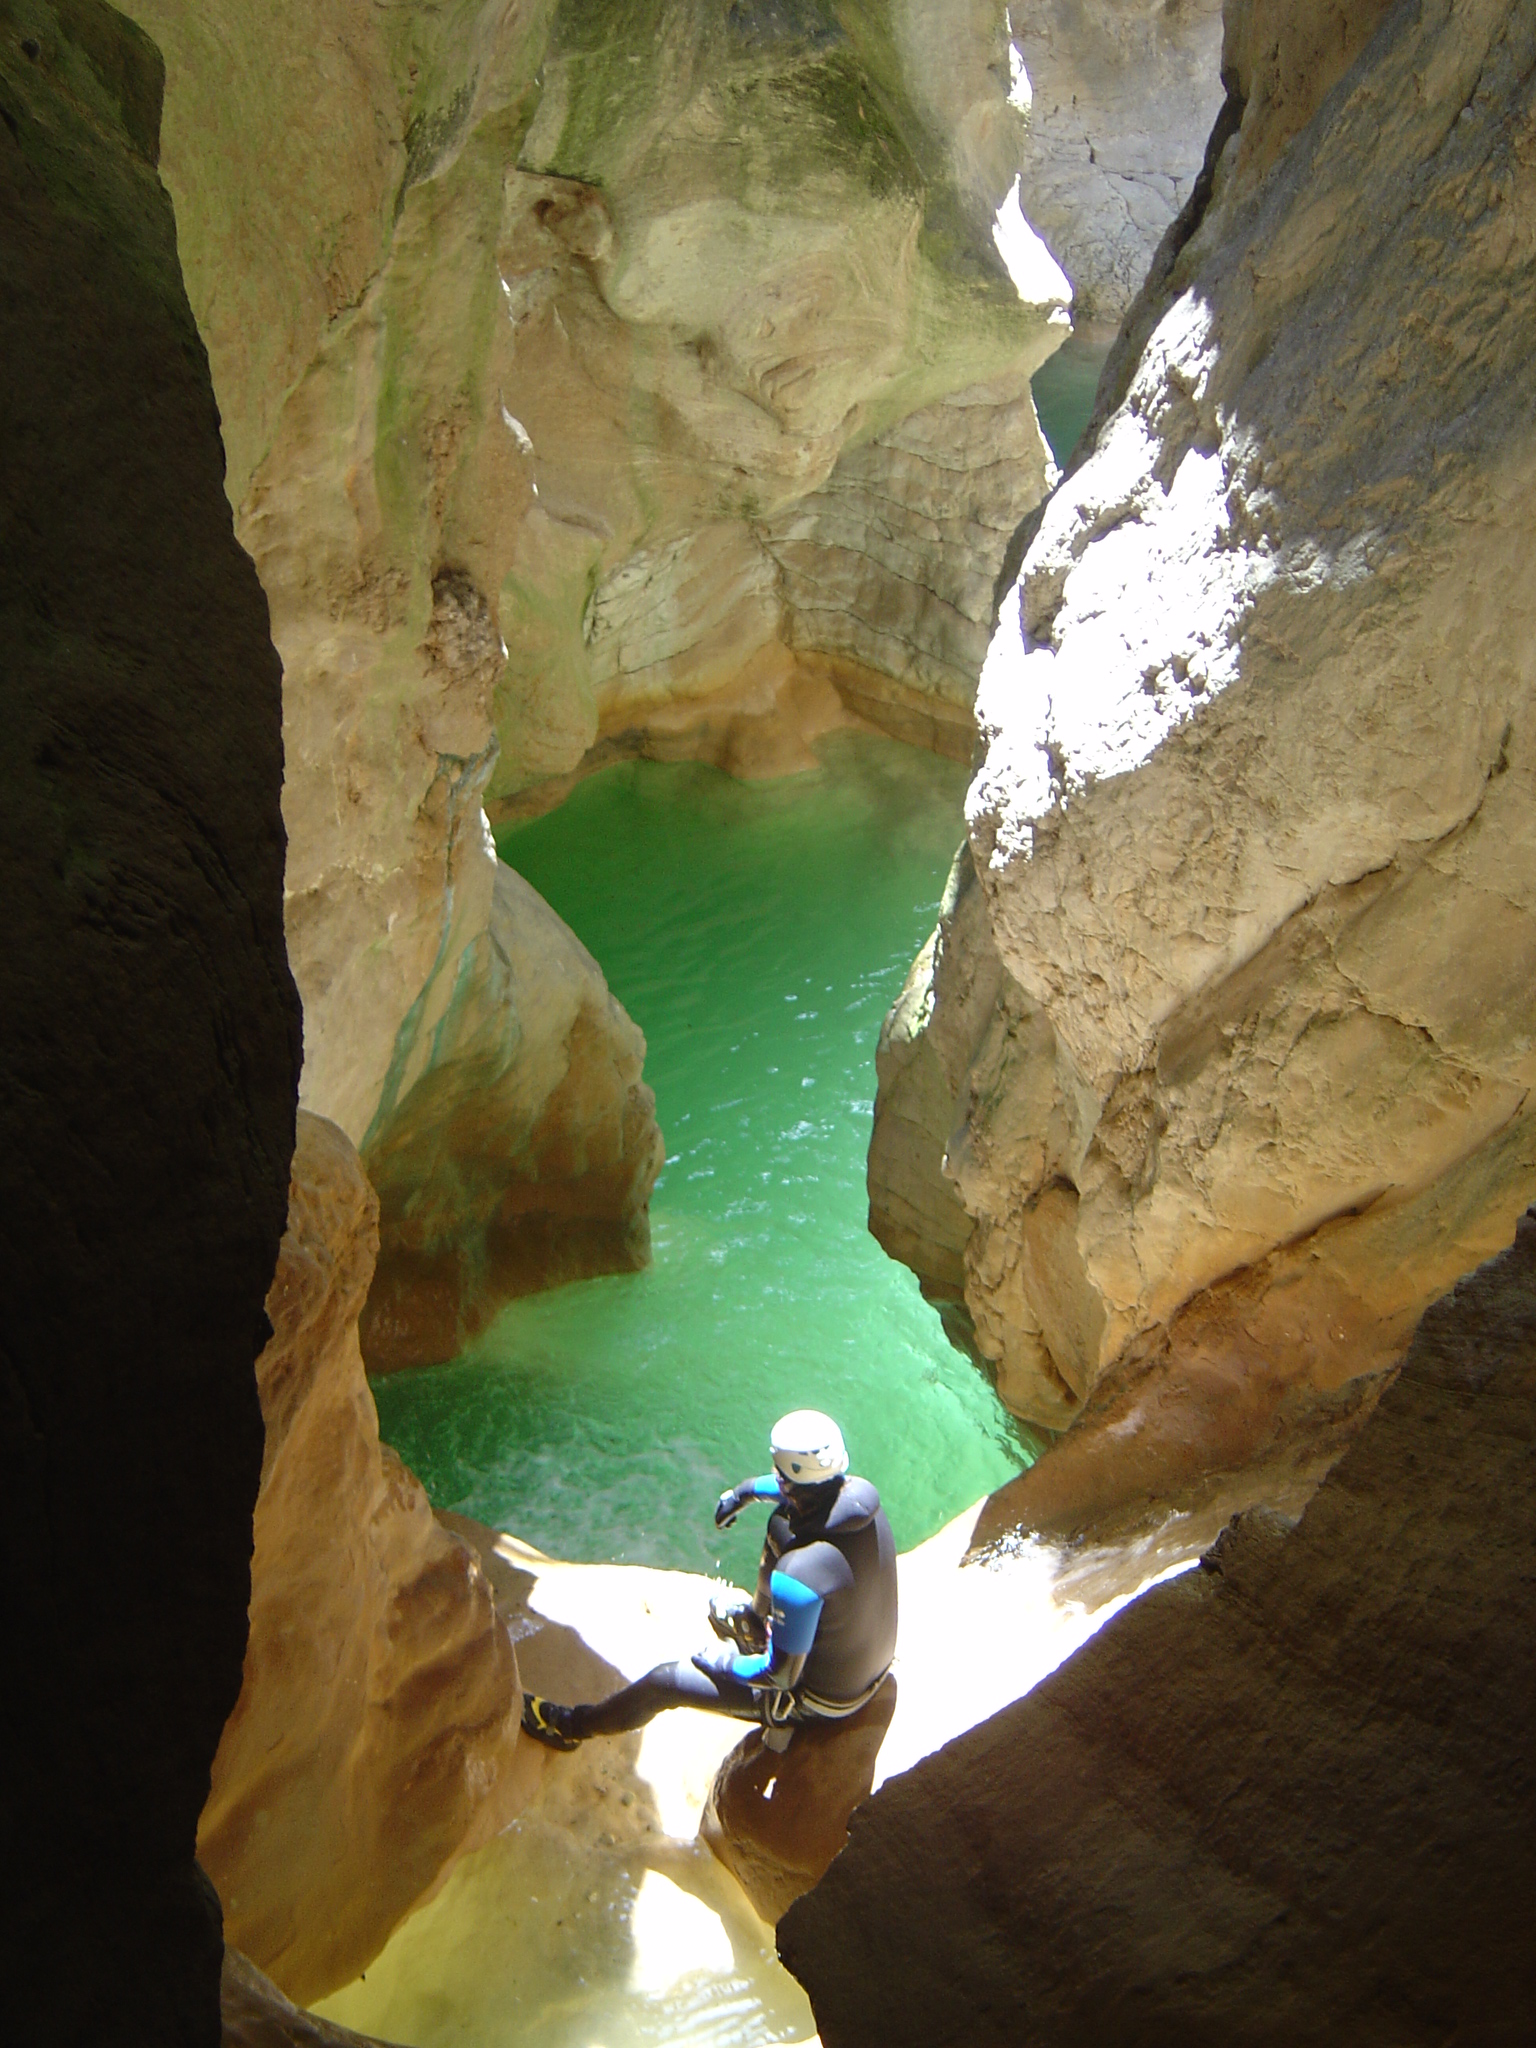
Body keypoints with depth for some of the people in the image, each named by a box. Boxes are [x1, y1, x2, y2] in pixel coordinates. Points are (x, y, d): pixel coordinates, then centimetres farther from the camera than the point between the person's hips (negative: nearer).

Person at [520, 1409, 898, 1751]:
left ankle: (572, 1726, 29)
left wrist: (722, 1662, -10)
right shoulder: (860, 1495, -19)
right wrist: (747, 1490, 11)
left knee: (666, 1682, 5)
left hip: (820, 1697, -7)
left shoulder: (800, 1574, -40)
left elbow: (781, 1674, -27)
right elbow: (813, 1486, 7)